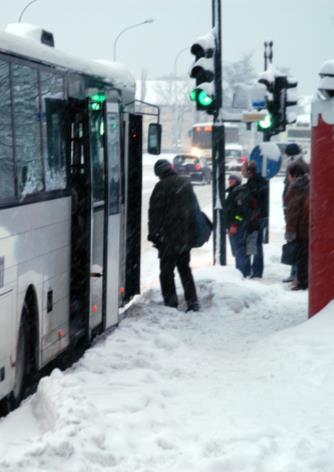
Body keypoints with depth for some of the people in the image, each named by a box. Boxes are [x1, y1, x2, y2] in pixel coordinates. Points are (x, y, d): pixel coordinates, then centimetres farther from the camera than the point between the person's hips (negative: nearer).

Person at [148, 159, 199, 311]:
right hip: (187, 236, 7)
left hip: (169, 237, -7)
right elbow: (195, 207, 19)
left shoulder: (162, 186, -11)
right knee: (185, 268, 17)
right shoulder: (186, 183, 10)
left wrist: (153, 234, -6)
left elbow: (155, 212, -12)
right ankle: (192, 302, 13)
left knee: (166, 270, 1)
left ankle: (170, 303, -1)